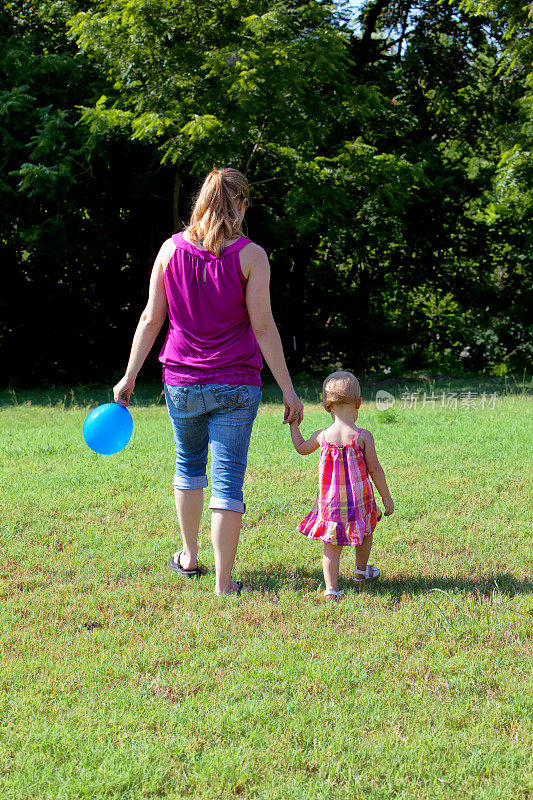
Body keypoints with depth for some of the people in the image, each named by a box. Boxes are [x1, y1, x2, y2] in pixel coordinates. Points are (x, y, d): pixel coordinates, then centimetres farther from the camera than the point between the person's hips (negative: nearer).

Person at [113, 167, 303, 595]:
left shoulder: (171, 249, -1)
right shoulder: (250, 255, -10)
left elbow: (151, 319, 1)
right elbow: (263, 327, -11)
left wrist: (129, 376, 10)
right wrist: (287, 389, -6)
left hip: (181, 383, 3)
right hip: (235, 384, -3)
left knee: (189, 465, 24)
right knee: (228, 480, 2)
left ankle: (189, 558, 37)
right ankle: (224, 581, 3)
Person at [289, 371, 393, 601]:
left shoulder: (322, 436, -5)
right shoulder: (363, 437, -13)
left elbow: (302, 448, 16)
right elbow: (374, 469, -7)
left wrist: (294, 424, 30)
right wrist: (386, 496, 5)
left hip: (330, 501, 1)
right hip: (359, 499, -1)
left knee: (331, 545, 7)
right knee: (365, 530, 26)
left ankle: (331, 588, -4)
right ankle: (361, 571, 44)